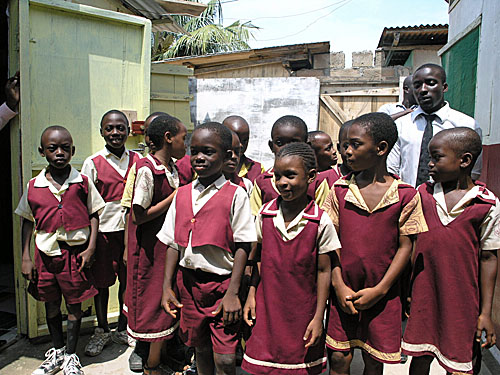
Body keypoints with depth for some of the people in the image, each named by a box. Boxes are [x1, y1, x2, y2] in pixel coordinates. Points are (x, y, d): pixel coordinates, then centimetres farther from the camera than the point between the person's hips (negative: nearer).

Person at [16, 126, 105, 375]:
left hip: (76, 251, -2)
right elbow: (27, 222, 7)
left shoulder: (82, 182, -5)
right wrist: (26, 257, 3)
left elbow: (94, 215, 0)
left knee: (74, 304, 9)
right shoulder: (33, 186, 0)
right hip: (45, 252, 3)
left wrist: (91, 248, -8)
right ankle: (56, 351, 38)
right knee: (51, 303, 17)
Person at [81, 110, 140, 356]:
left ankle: (122, 329, 30)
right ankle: (102, 330, 30)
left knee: (128, 281, 11)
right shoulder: (93, 163, -2)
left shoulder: (137, 160, 5)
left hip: (131, 229, 2)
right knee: (101, 281, 10)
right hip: (104, 229, -2)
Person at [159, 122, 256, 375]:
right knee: (201, 348, 20)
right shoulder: (182, 194, 5)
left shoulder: (235, 195, -9)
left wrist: (232, 293, -14)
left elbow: (242, 247, -11)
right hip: (188, 283, 5)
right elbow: (173, 244, 8)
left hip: (222, 284, -4)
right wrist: (167, 287, 5)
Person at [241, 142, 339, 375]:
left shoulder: (321, 222, -13)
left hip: (302, 313, -2)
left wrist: (318, 317, -4)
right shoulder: (265, 213, -4)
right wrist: (251, 296, 3)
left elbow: (323, 271, -6)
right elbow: (258, 259, 5)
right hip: (267, 310, 2)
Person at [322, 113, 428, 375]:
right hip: (344, 292, 1)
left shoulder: (405, 195, -6)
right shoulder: (340, 189, -2)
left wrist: (379, 290, -10)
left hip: (382, 294, -1)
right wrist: (339, 285, -8)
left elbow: (405, 246, -4)